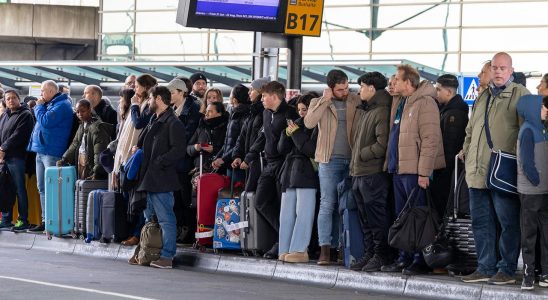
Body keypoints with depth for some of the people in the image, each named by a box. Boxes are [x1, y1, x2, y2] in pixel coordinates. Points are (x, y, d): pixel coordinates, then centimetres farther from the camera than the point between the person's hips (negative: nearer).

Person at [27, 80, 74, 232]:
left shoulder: (61, 105, -12)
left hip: (52, 153, -10)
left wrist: (39, 107, -7)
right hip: (41, 151, 10)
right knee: (42, 188, 11)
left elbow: (45, 121, -20)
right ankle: (45, 221, 15)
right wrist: (39, 107, 13)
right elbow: (41, 122, 28)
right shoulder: (51, 104, 20)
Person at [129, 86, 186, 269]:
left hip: (162, 179, -10)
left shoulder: (173, 123, -11)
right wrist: (138, 148, 9)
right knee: (150, 218, 15)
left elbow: (178, 151, -19)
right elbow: (143, 141, 30)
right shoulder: (154, 121, 18)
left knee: (165, 218, -7)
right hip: (150, 178, 10)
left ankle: (167, 257, -6)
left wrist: (158, 162, -18)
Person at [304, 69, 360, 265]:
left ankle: (336, 247, 11)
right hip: (330, 160, -2)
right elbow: (309, 123, -14)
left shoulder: (355, 101, 9)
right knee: (327, 204, -8)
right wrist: (325, 100, -14)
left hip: (351, 160, 2)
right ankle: (325, 249, -11)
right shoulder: (318, 103, 5)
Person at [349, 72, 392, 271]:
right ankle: (369, 253, 18)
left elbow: (382, 145, -19)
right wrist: (354, 163, 11)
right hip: (358, 173, 9)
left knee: (376, 216, -5)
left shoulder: (382, 112, -12)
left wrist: (361, 155, -11)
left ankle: (381, 255, 1)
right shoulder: (362, 110, 18)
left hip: (373, 174, -9)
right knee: (365, 218, 13)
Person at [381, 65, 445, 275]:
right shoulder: (398, 103, 16)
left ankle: (420, 260, 0)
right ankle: (404, 259, 18)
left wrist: (424, 172, -20)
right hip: (398, 169, 9)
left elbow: (430, 140, -17)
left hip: (414, 171, -9)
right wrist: (390, 163, 15)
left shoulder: (424, 103, -12)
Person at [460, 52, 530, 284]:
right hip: (477, 171, 7)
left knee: (508, 222, -3)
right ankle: (485, 268, 15)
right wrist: (466, 150, 18)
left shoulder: (520, 94, 0)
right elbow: (471, 129, 30)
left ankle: (507, 269, 2)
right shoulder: (483, 97, 21)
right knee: (480, 222, 9)